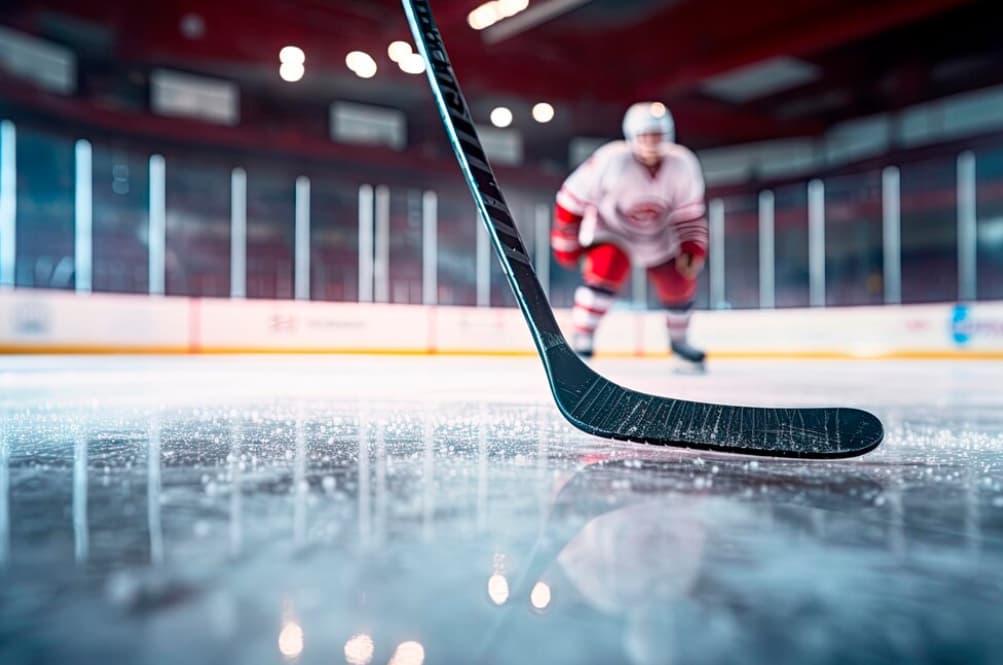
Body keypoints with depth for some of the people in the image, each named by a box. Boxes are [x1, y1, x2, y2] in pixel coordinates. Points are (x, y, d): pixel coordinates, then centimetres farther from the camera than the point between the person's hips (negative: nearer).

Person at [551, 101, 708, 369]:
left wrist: (693, 249, -12)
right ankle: (581, 343, -17)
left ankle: (678, 341, 33)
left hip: (659, 237, 4)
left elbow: (691, 213, -4)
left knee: (680, 284, 4)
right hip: (609, 229, -4)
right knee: (605, 271, -29)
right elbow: (572, 198, -19)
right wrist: (566, 242, -13)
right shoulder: (609, 161, -30)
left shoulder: (683, 164, -19)